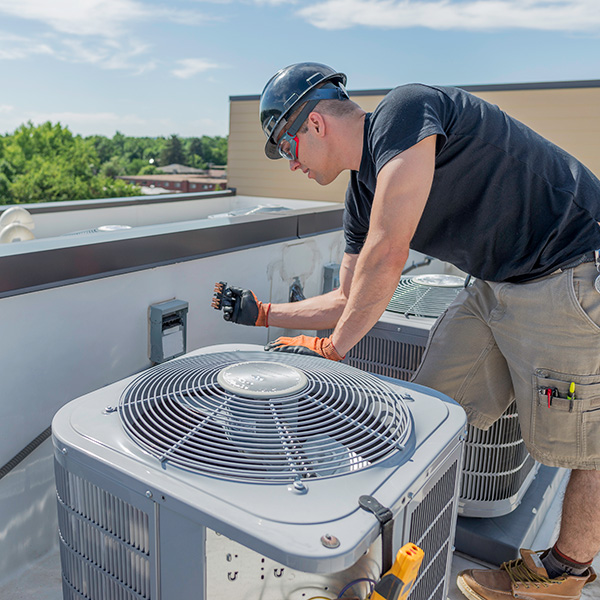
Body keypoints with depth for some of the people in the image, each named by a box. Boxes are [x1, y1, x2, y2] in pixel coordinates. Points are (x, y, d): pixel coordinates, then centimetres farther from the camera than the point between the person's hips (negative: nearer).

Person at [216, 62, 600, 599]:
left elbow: (386, 258, -26)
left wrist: (330, 348, -15)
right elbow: (352, 301, 12)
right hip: (497, 286, 8)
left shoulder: (404, 111, -20)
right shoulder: (363, 195, 6)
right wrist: (262, 313, 13)